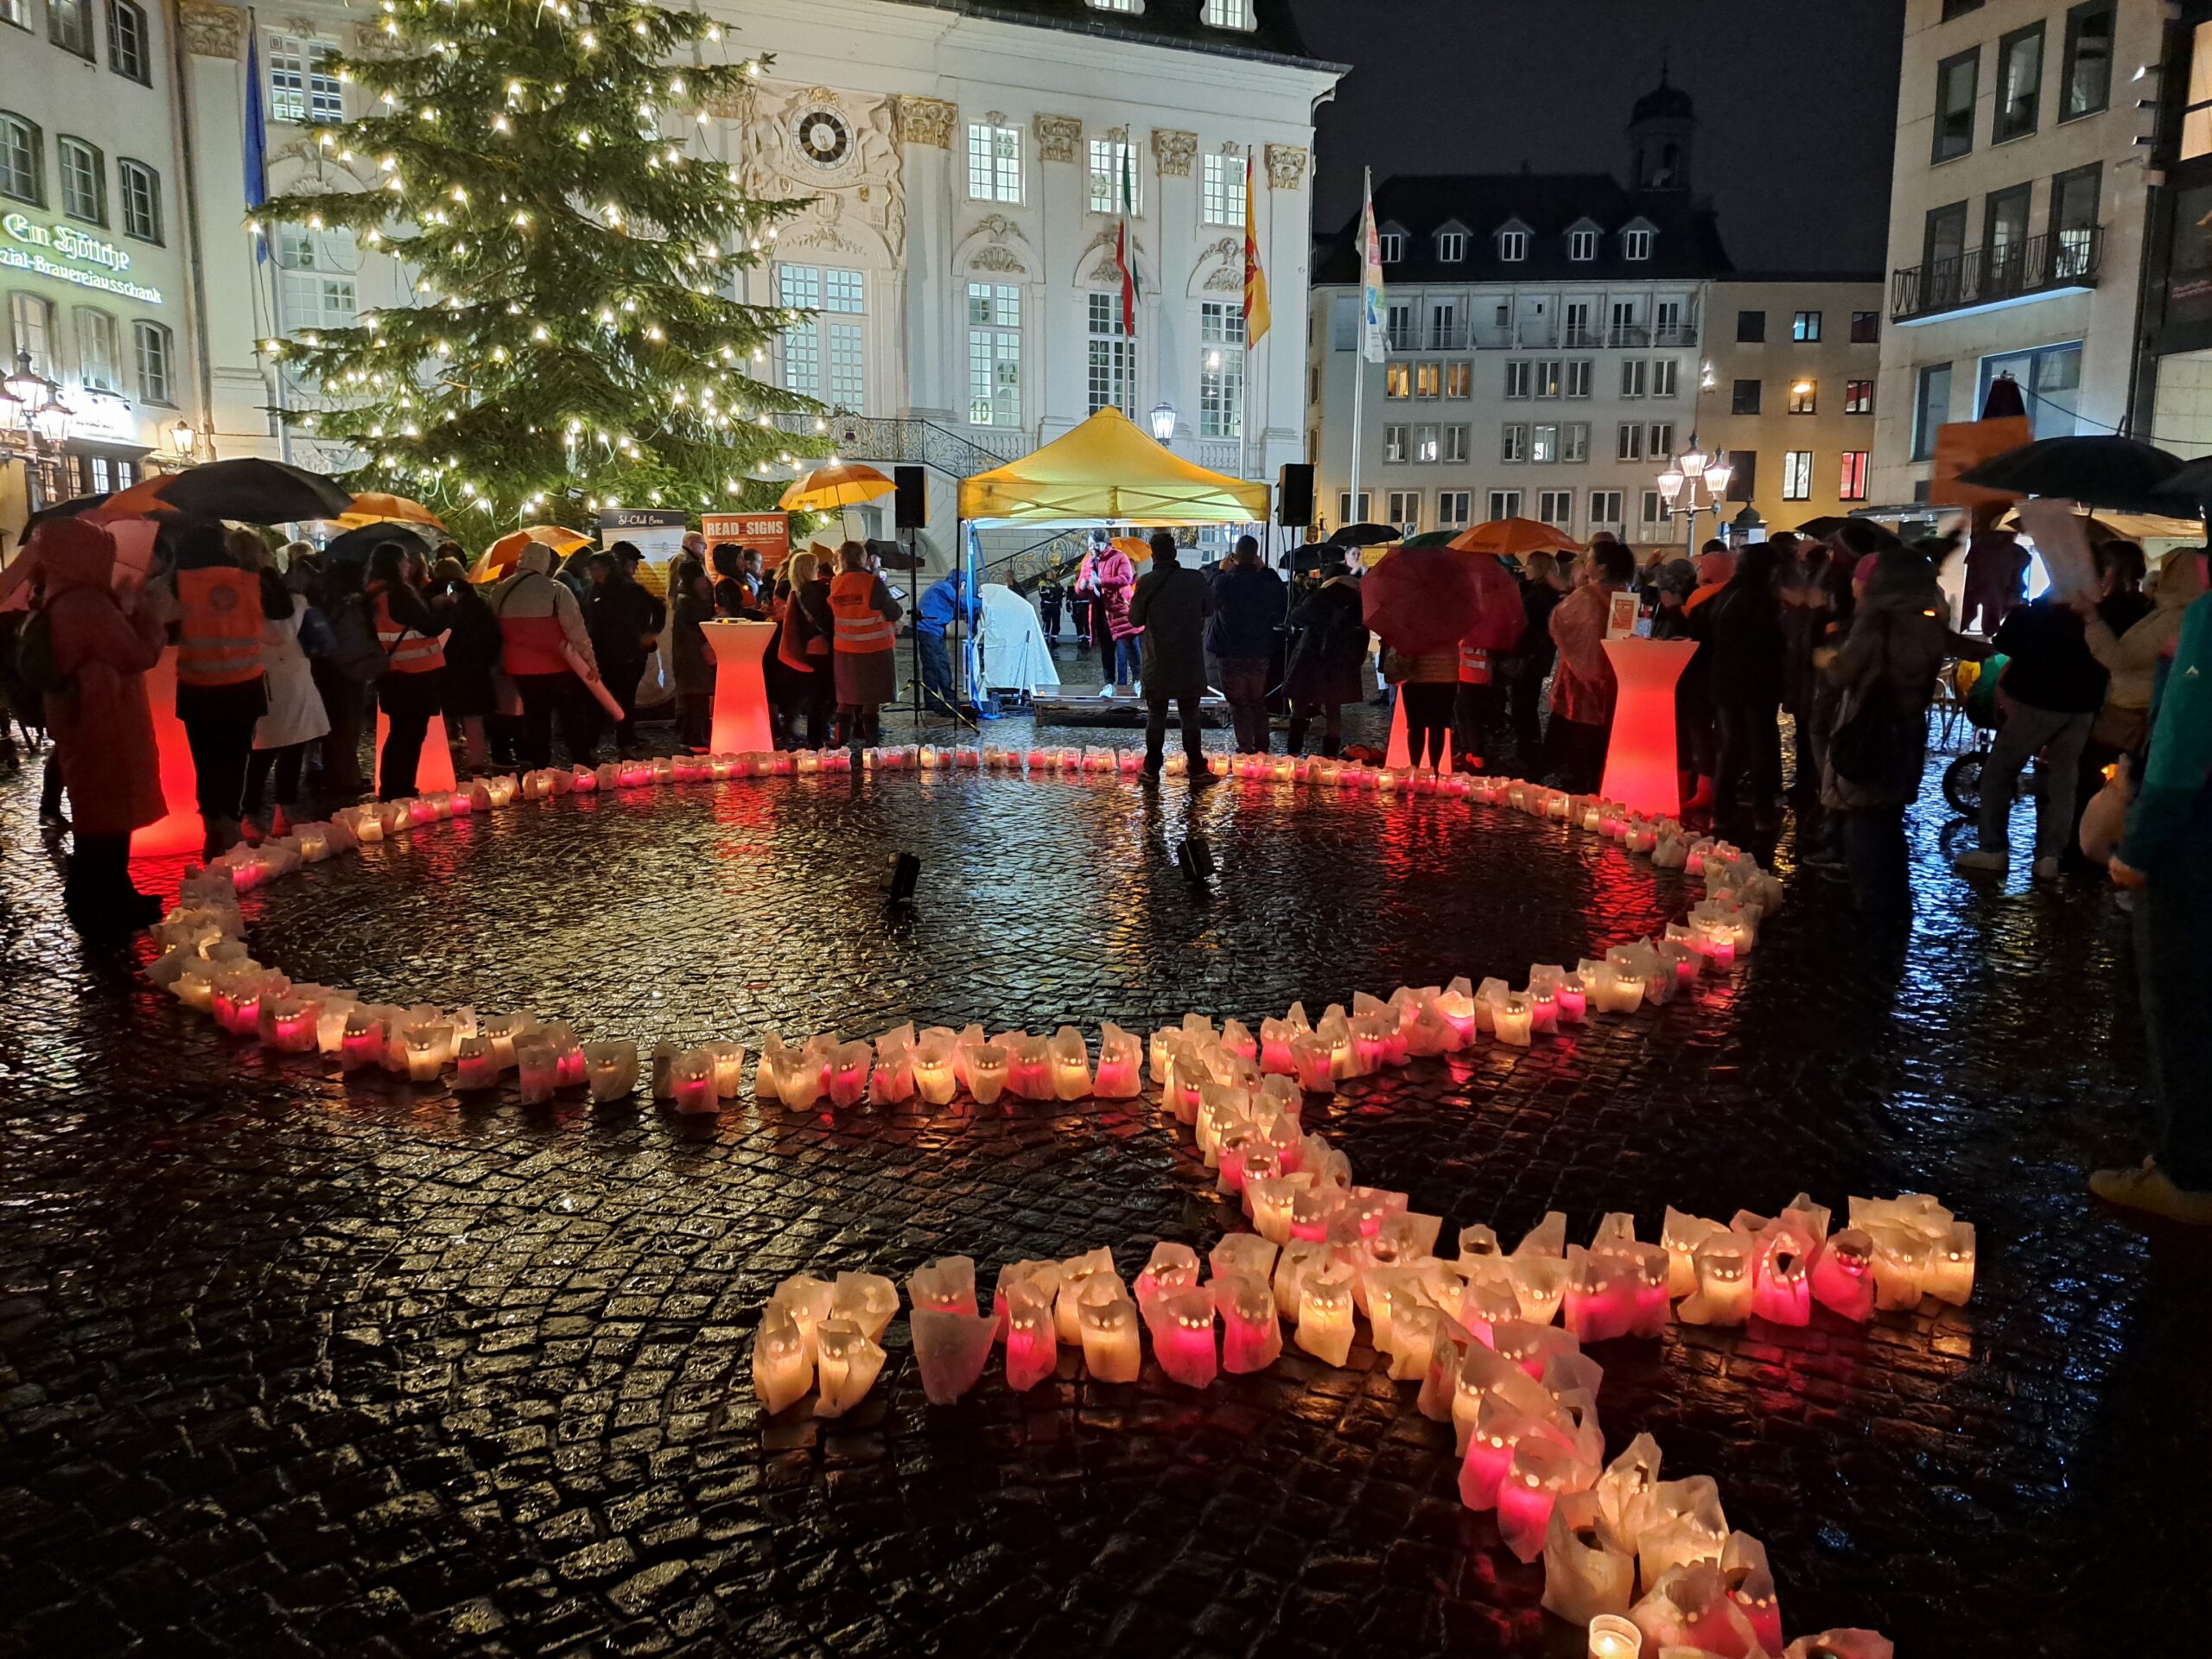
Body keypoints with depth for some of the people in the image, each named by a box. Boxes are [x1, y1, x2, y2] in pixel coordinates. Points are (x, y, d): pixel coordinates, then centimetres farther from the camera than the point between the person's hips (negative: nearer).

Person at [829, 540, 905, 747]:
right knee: (872, 699, 4)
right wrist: (901, 609, 12)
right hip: (874, 650, -4)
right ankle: (872, 743, 7)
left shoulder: (835, 585, 0)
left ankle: (842, 741, 14)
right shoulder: (873, 582, -14)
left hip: (845, 651, 4)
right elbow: (893, 613, -9)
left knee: (846, 699, 13)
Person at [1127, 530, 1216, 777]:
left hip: (1158, 663, -1)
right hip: (1190, 663, 1)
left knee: (1156, 716, 9)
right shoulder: (1196, 579, -7)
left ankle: (1152, 768, 11)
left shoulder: (1147, 583, -12)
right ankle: (1197, 768, 10)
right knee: (1190, 715, 9)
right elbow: (1210, 609, 9)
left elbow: (1134, 619, -2)